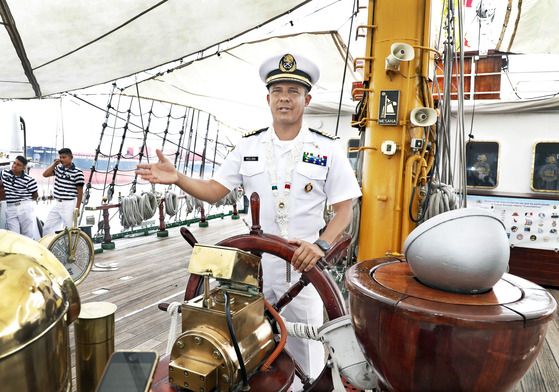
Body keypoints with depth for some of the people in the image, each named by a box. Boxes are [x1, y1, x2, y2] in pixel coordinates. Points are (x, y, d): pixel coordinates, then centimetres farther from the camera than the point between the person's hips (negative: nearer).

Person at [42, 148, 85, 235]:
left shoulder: (77, 173, -10)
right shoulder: (58, 168, 10)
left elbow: (80, 191, -9)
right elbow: (45, 174, 4)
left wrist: (77, 208, -11)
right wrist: (54, 164, -2)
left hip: (69, 205, -7)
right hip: (57, 204, 7)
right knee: (47, 228, 12)